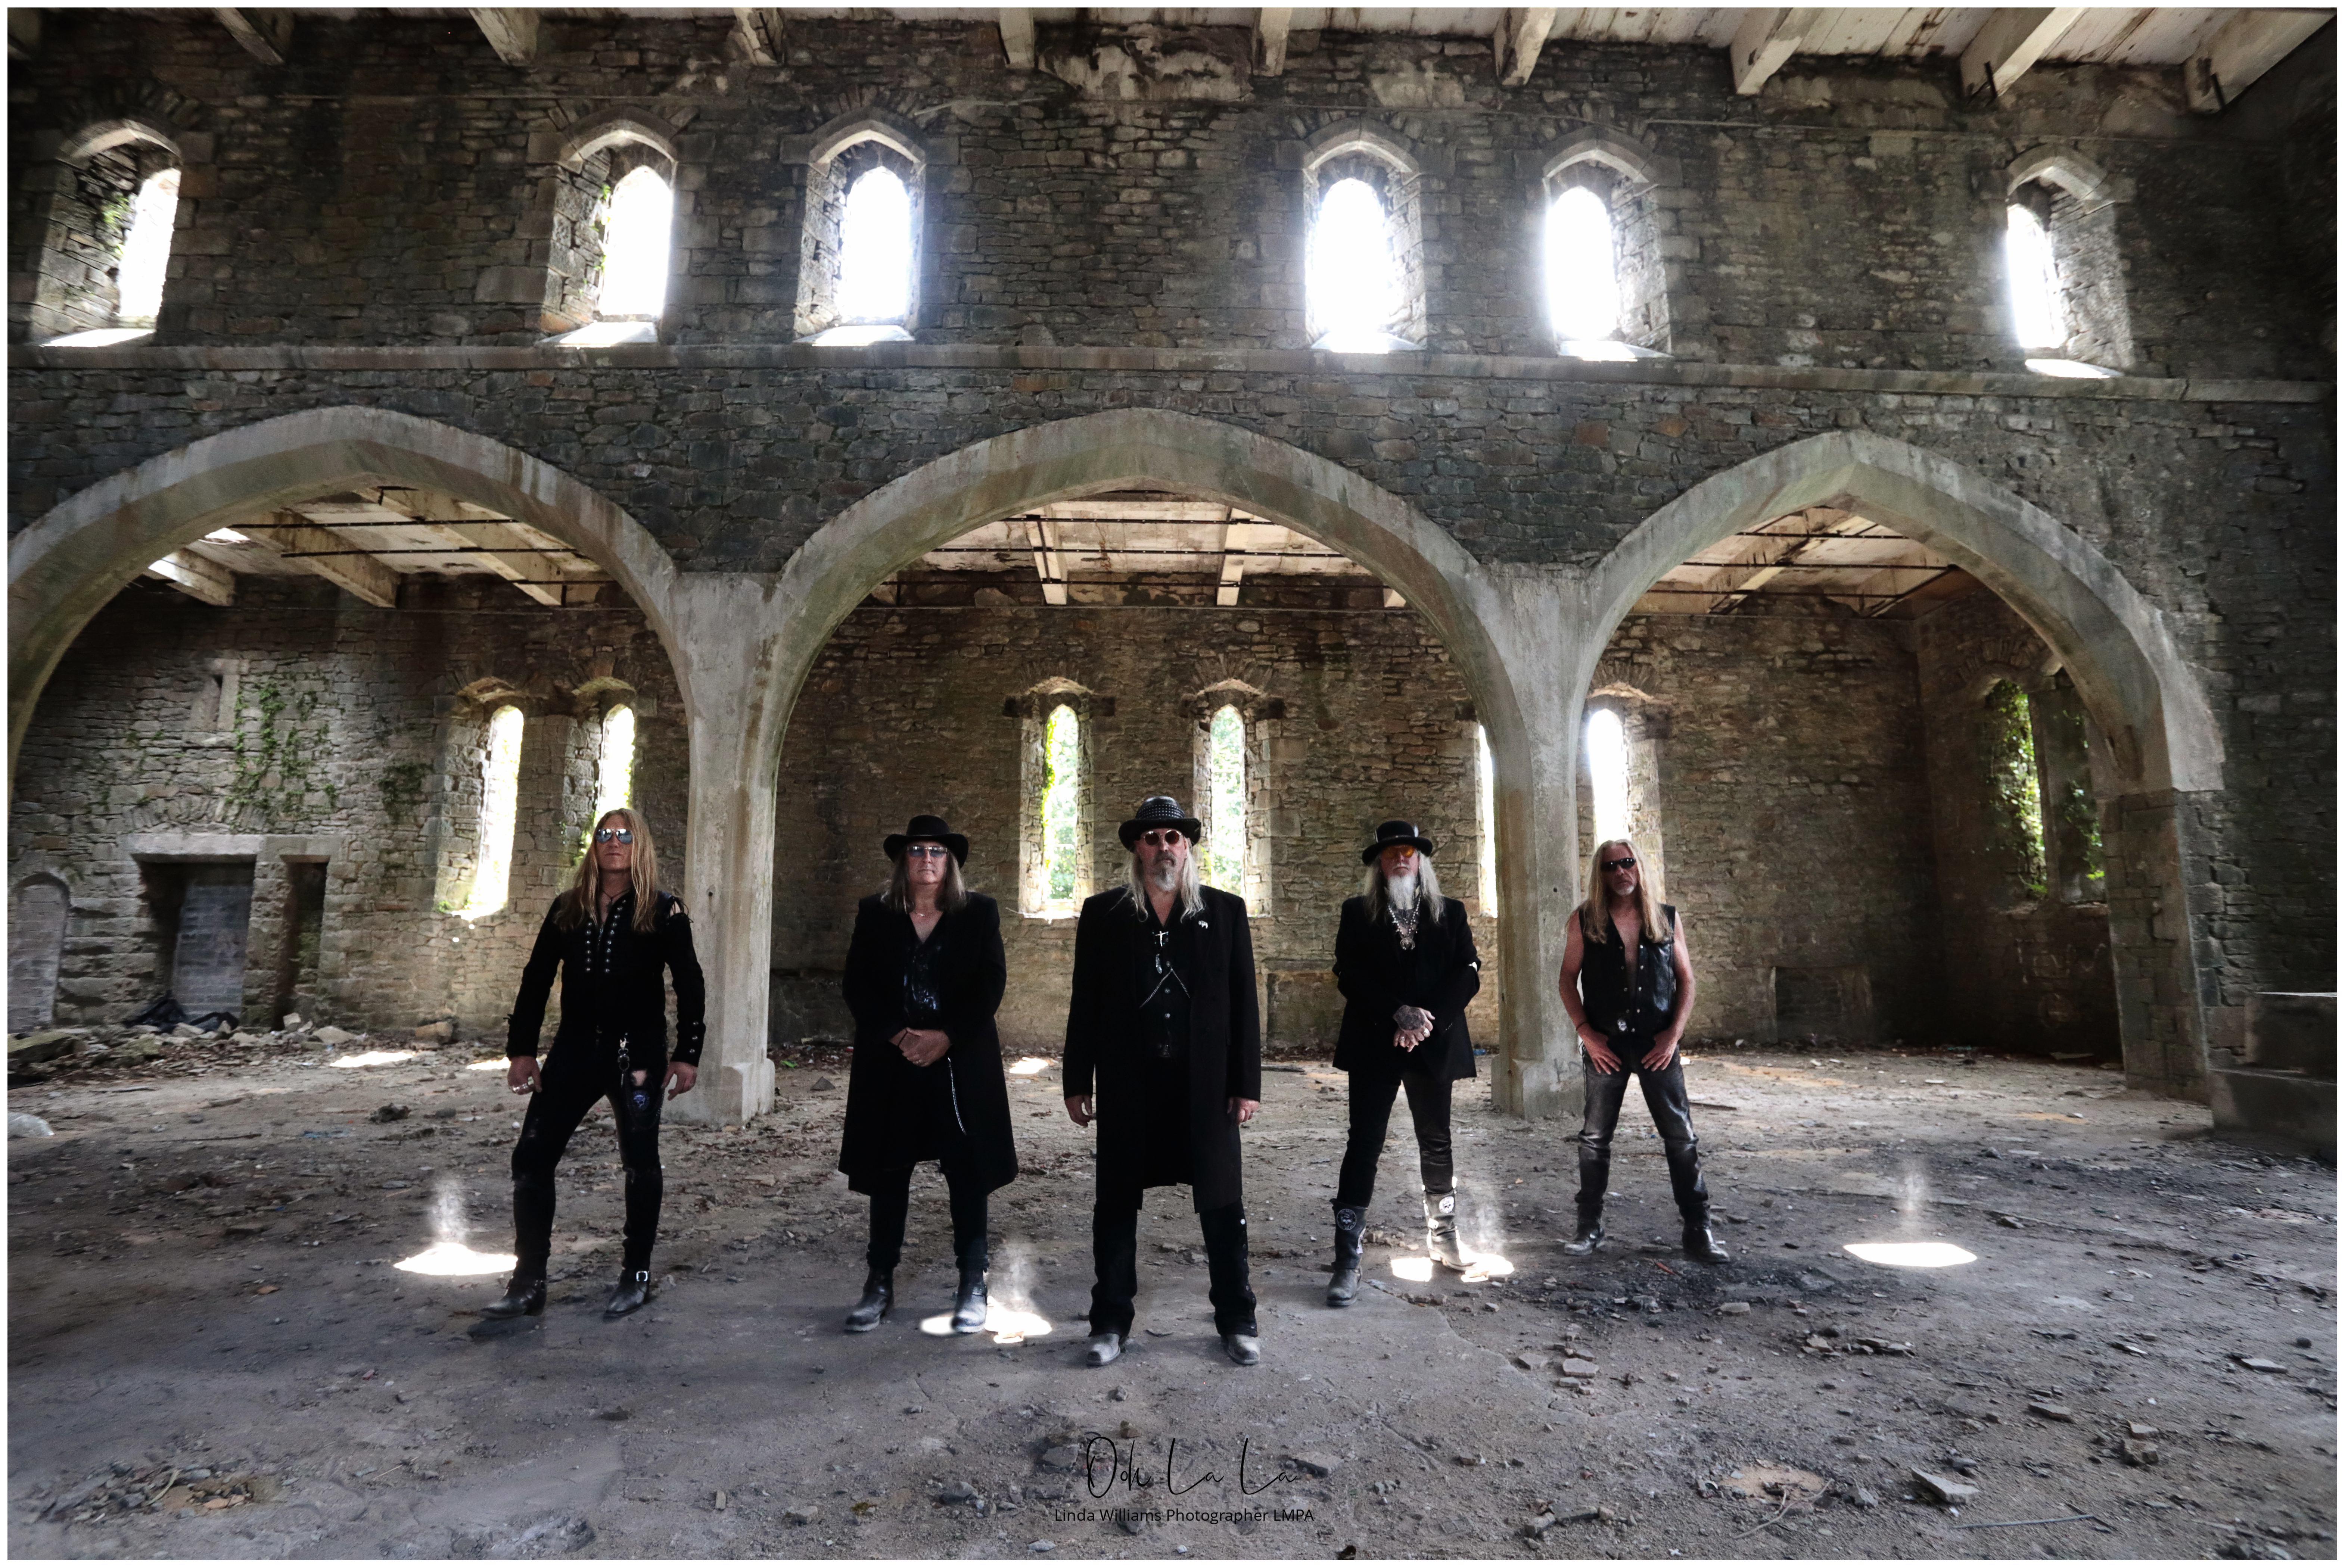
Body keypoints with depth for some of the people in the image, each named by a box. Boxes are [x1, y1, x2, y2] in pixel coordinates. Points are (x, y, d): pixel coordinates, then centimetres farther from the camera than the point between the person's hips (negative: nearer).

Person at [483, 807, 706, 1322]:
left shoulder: (663, 911, -5)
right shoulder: (568, 908, 6)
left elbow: (690, 986, -5)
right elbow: (536, 980, 8)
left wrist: (687, 1055, -9)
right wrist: (521, 1050, 3)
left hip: (637, 1054, -4)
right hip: (575, 1051, 4)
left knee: (640, 1164, 6)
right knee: (531, 1158, 1)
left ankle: (637, 1276, 21)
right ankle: (528, 1284, 15)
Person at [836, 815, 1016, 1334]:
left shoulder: (979, 912, 2)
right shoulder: (875, 914, 6)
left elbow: (991, 984, -4)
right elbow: (858, 986, 0)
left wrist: (946, 1036, -14)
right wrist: (897, 1035, -13)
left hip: (962, 1065, -1)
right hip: (890, 1065, 1)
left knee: (968, 1176, 5)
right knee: (887, 1177, 10)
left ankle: (973, 1287, 17)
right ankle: (880, 1285, 24)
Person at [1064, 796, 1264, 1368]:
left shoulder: (1225, 910, 4)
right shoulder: (1102, 913, 4)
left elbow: (1243, 1003, 3)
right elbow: (1085, 1003, 4)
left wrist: (1247, 1083, -2)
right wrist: (1078, 1081, 1)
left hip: (1206, 1084, 0)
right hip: (1127, 1084, 0)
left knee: (1222, 1204, 7)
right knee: (1116, 1204, 9)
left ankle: (1237, 1321, 25)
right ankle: (1111, 1324, 26)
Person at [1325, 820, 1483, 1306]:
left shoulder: (1451, 913, 8)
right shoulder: (1357, 913, 4)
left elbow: (1468, 974, 0)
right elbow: (1349, 975, -5)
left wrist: (1427, 1019, -13)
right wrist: (1399, 1013, -16)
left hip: (1434, 1044, 2)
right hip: (1375, 1046, -2)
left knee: (1436, 1142, 13)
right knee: (1364, 1143, -4)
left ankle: (1442, 1235, 32)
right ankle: (1347, 1261, -1)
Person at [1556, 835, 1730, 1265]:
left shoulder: (1667, 919, 5)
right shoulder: (1585, 920, 1)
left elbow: (1685, 980, 6)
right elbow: (1568, 980, 1)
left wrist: (1674, 1033, -5)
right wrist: (1587, 1033, -7)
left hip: (1657, 1044, 1)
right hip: (1605, 1045, 0)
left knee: (1681, 1137, 3)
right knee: (1595, 1138, 6)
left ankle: (1698, 1229, 14)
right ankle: (1590, 1226, 17)